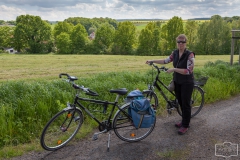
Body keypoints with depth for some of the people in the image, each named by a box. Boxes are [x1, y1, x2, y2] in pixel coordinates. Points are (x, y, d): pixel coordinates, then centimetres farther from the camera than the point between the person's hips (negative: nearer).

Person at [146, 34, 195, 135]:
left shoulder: (190, 55, -18)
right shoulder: (175, 53, 1)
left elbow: (188, 71, -23)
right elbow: (166, 60, 14)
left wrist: (174, 69, -25)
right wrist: (152, 61, 10)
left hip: (187, 83, -6)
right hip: (177, 82, 6)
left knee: (186, 103, 2)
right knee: (180, 102, 16)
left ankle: (185, 125, 15)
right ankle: (184, 120, 34)